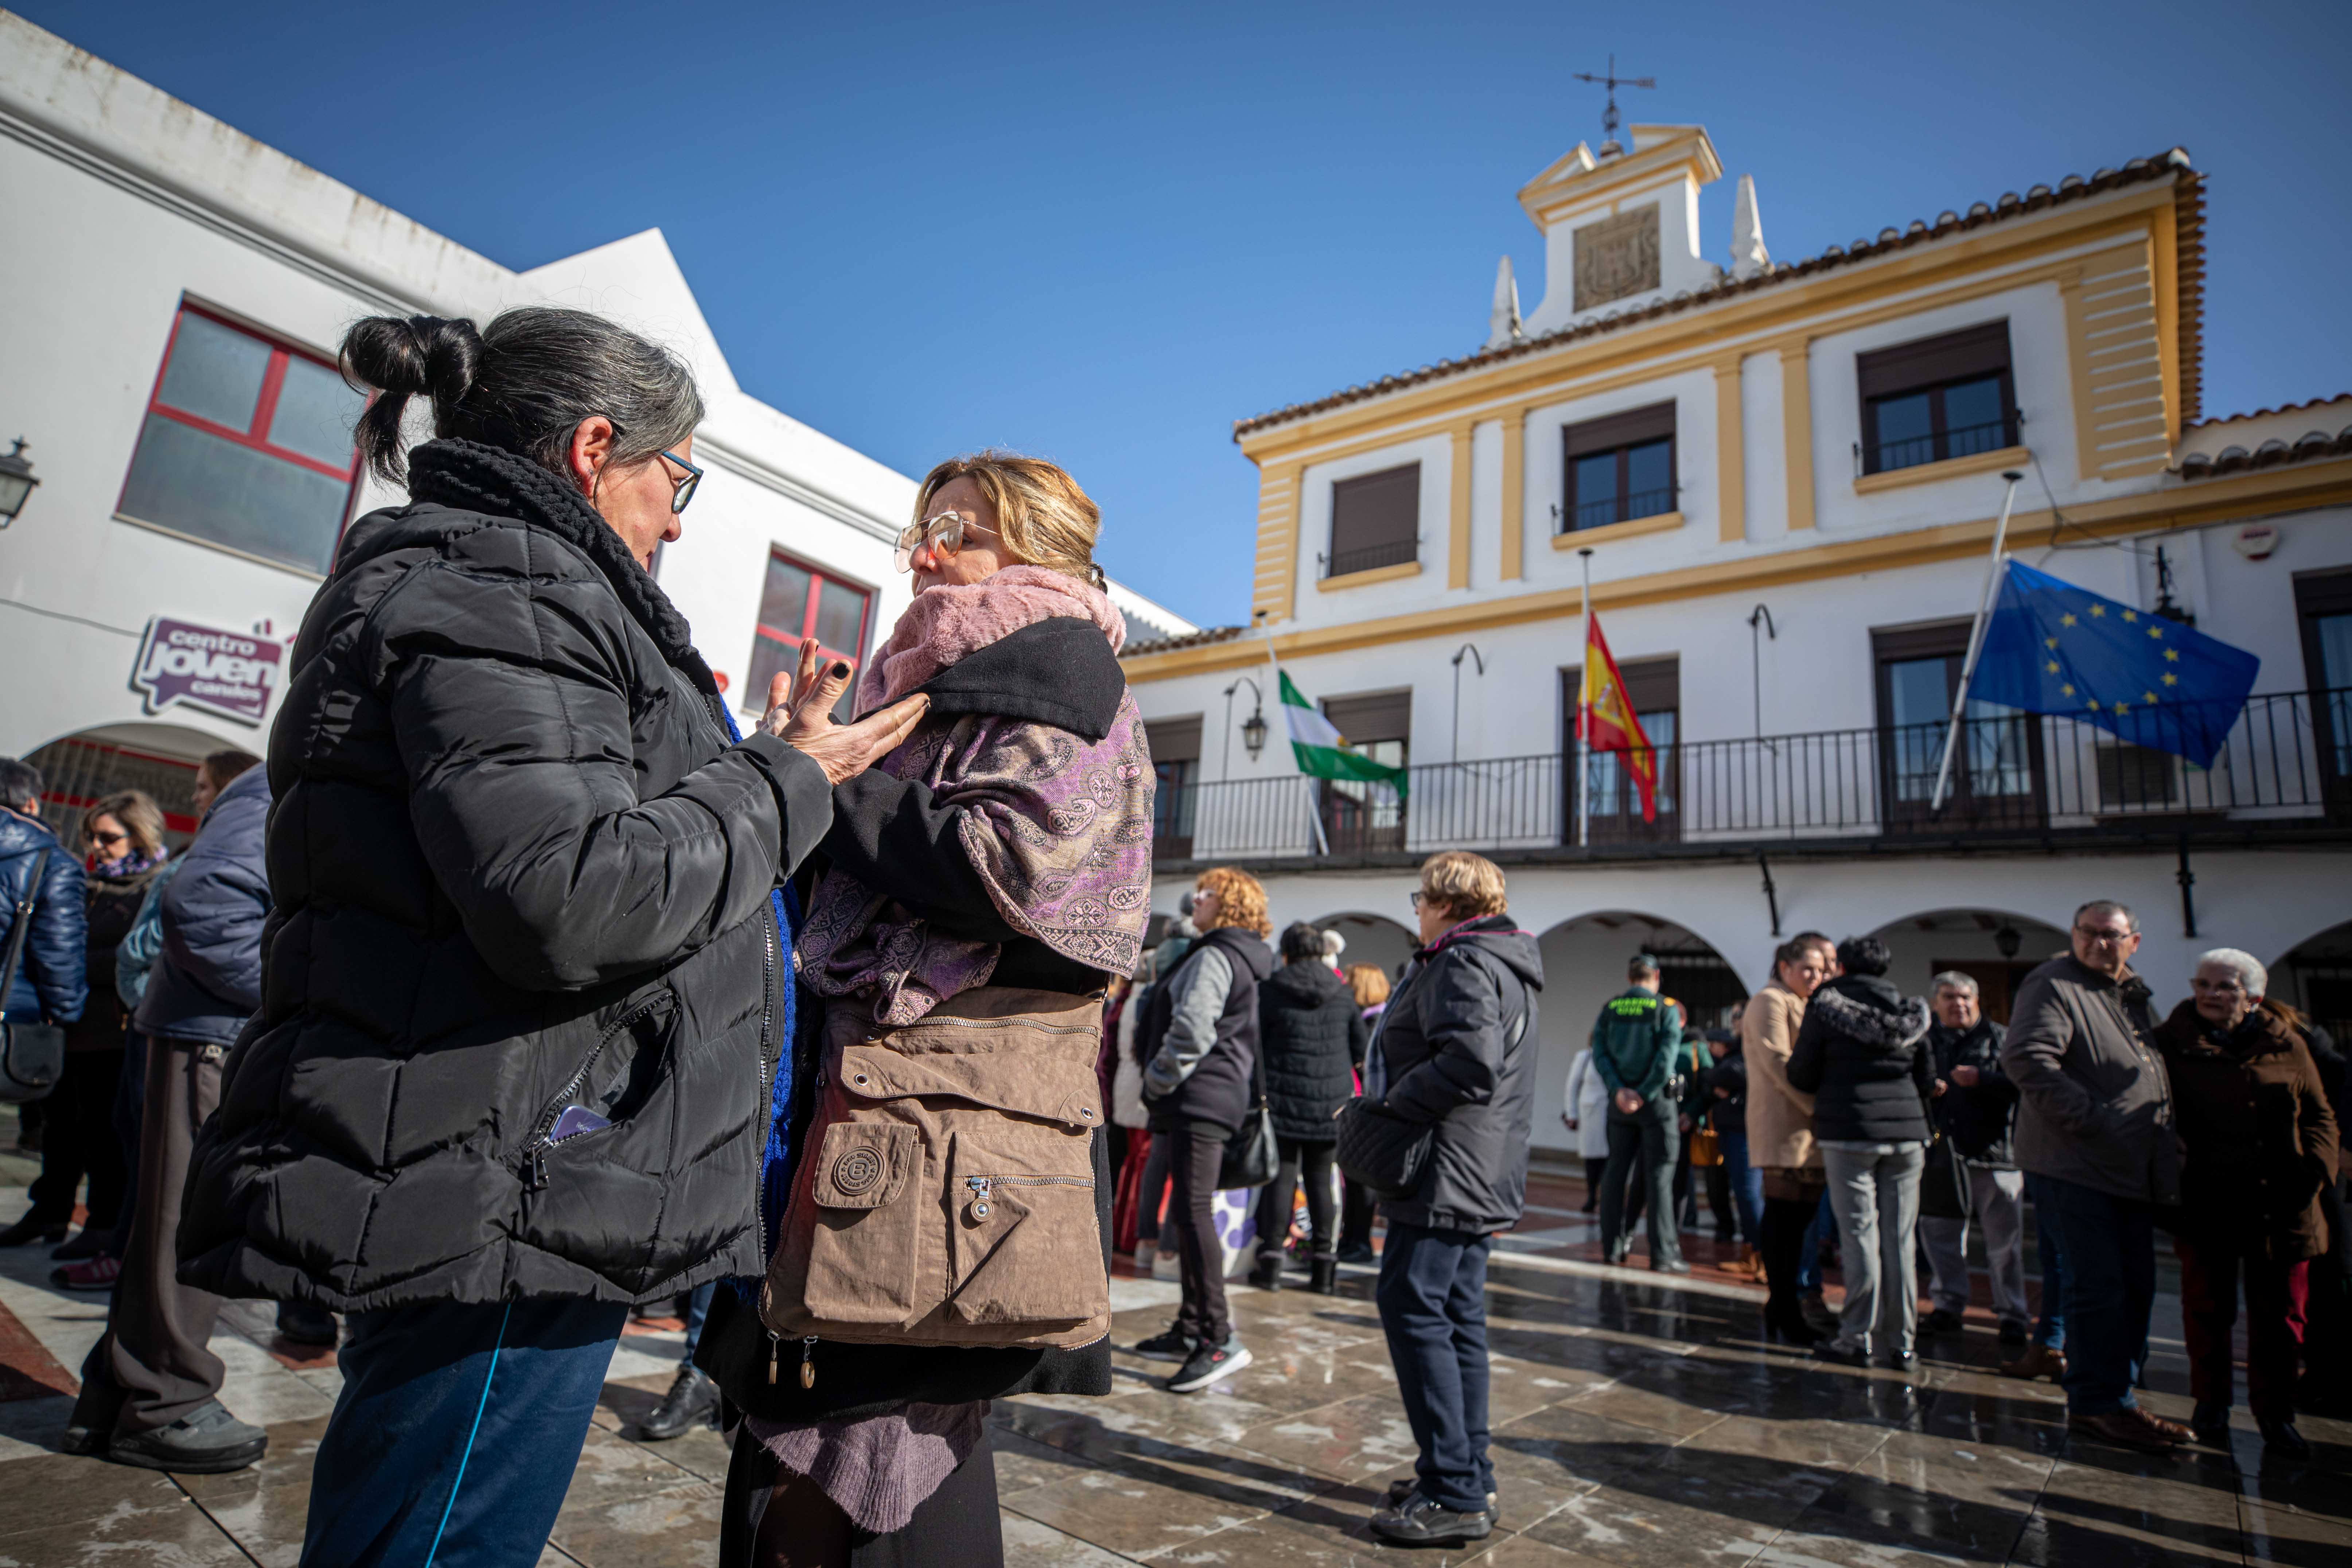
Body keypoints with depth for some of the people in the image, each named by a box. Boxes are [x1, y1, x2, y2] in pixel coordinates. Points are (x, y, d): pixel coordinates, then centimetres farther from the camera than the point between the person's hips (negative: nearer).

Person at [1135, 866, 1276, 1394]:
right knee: (1188, 1214, 15)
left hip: (1201, 1098, -11)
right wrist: (1163, 1085, 21)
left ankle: (1220, 1339, -9)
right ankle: (1191, 1329, 23)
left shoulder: (1216, 956, -11)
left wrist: (1159, 1078, -10)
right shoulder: (1241, 959, 21)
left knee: (1193, 1212, -11)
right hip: (1208, 1099, 11)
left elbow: (1191, 1027, -23)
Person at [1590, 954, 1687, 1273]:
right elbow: (1666, 1058, -15)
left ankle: (1613, 1245, 14)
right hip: (1656, 1102, -3)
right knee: (1659, 1174, 0)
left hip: (1620, 1101, 3)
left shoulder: (1610, 1009, 4)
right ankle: (1663, 1253, 0)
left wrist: (1618, 1090, -10)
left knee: (1616, 1171, 10)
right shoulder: (1666, 1010, -6)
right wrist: (1644, 1096, -13)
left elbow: (1599, 1053, -4)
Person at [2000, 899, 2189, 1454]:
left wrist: (2165, 1134, 14)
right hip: (2075, 1165, -8)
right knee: (2099, 1287, -6)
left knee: (2135, 1287, 13)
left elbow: (2153, 1070, 27)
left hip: (2133, 1171, 8)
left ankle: (2115, 1397, 24)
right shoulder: (2053, 985, -9)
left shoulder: (2134, 994, 17)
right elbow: (2026, 1058, -21)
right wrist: (2090, 1119, -20)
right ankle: (2098, 1404, 5)